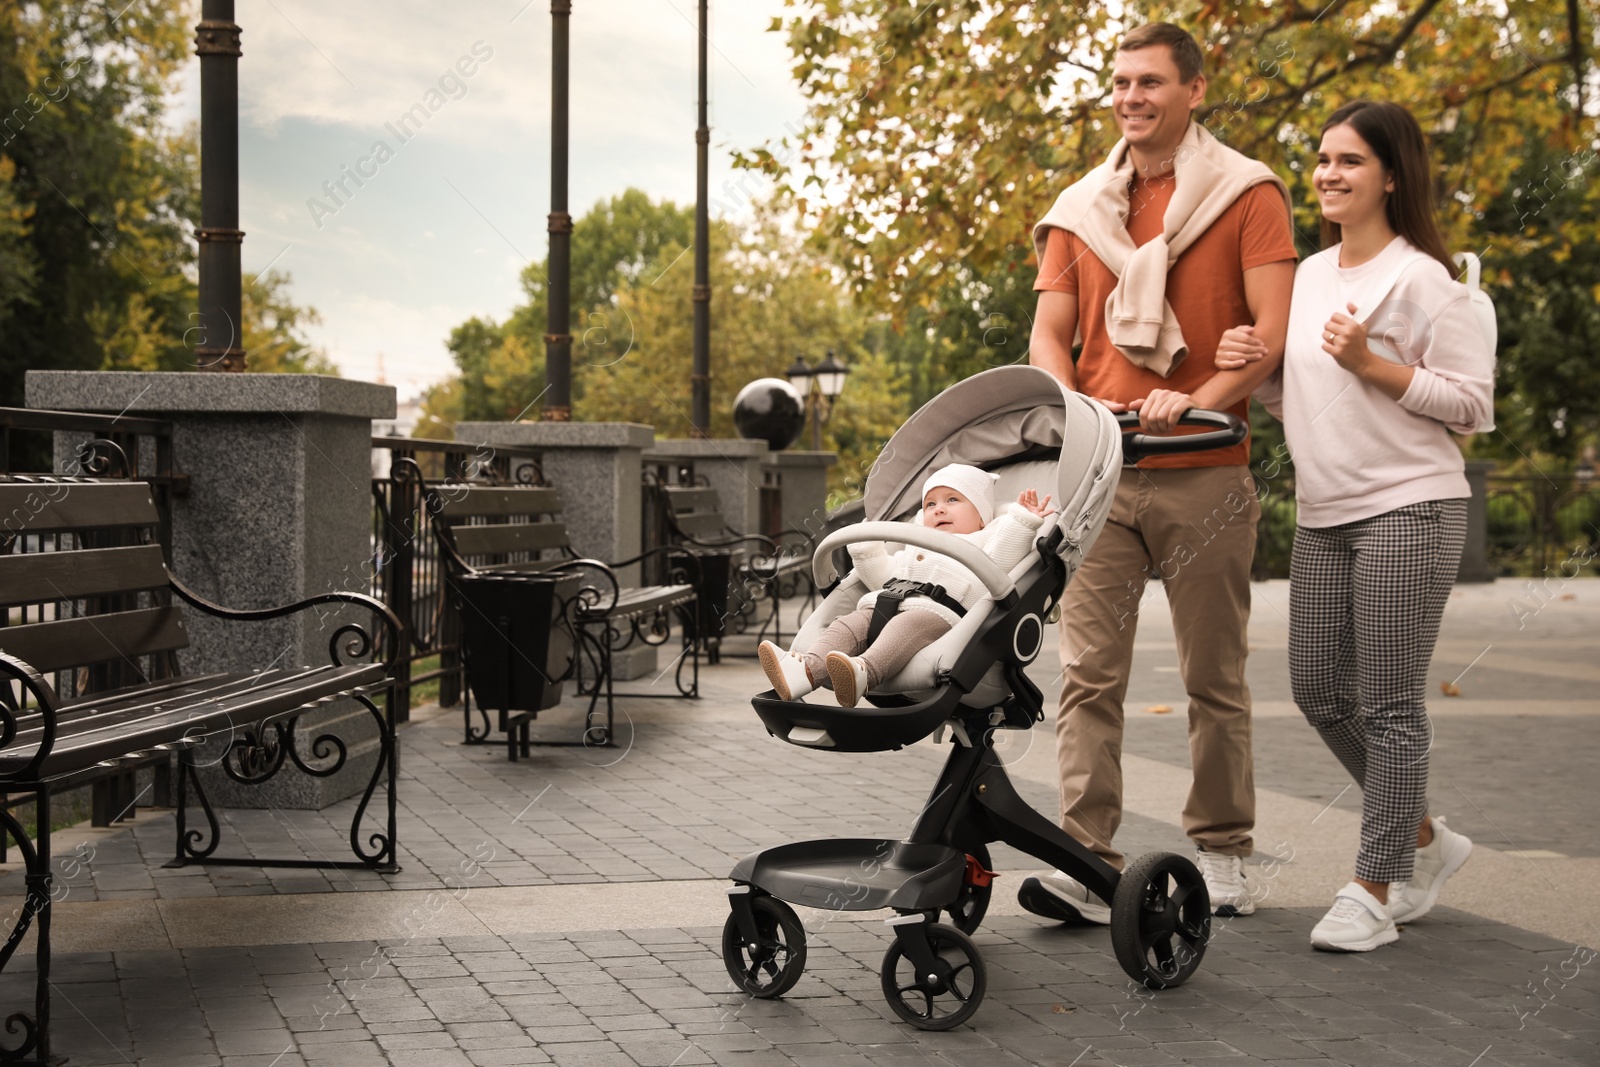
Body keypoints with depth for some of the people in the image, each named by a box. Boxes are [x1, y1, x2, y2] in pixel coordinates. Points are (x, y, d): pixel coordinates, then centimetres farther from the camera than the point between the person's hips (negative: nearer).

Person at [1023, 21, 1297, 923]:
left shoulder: (1248, 196, 3)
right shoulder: (1081, 209, 14)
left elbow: (1272, 333, -6)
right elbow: (1049, 335, 11)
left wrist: (1197, 400, -21)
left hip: (1206, 476, -3)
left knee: (1215, 675, 6)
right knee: (1089, 672, -5)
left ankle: (1223, 856, 17)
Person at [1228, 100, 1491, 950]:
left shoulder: (1419, 277, -8)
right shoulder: (1308, 275, 14)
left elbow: (1473, 402, -11)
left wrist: (1372, 364, -18)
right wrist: (1249, 368, 4)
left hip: (1409, 508, -8)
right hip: (1324, 514, 8)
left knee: (1388, 704, -3)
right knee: (1319, 691, 10)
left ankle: (1375, 888, 7)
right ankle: (1424, 839, 28)